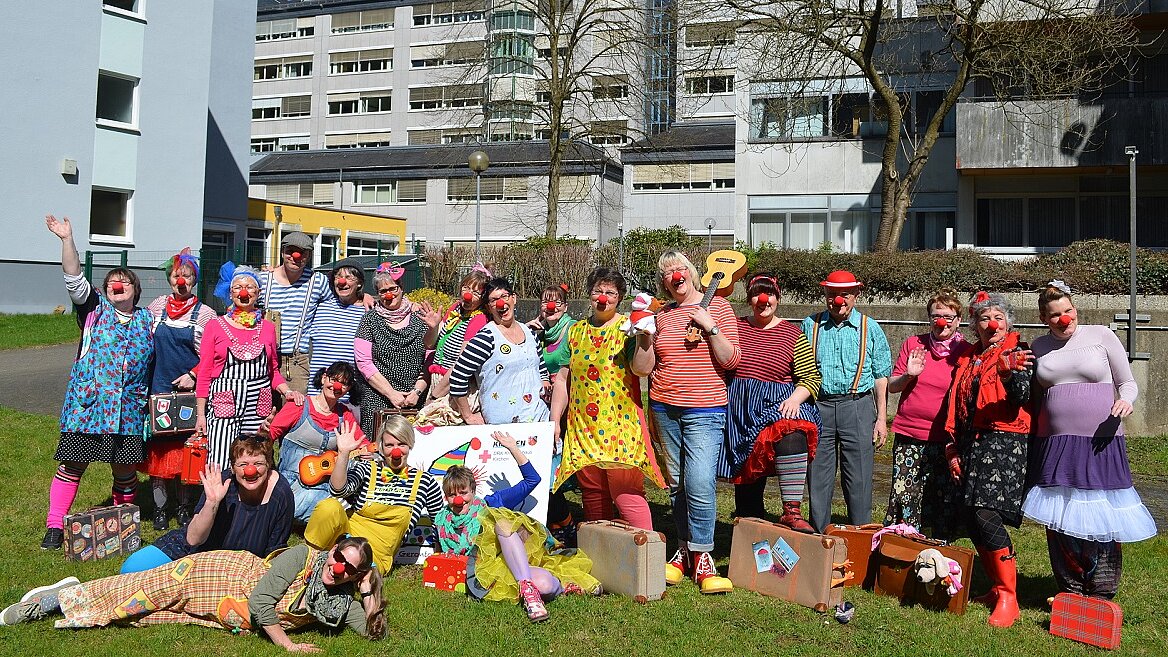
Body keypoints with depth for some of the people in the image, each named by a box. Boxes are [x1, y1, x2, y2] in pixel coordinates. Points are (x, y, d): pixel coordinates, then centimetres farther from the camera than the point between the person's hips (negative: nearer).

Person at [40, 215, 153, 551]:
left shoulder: (146, 318, 13)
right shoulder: (95, 308, 5)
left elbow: (154, 357, 22)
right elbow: (74, 278, -8)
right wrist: (67, 239, -18)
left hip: (128, 409, 2)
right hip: (86, 405, -2)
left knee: (126, 467, 8)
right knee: (72, 464, -2)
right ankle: (55, 527, 7)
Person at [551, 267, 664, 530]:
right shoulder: (575, 331, 13)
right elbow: (562, 379, 15)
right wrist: (555, 420, 9)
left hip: (621, 425, -4)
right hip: (583, 427, 4)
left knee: (626, 492, -10)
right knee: (592, 494, 9)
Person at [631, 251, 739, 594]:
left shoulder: (718, 306, 3)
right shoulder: (660, 316, 10)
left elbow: (731, 360, -4)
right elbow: (642, 368, 7)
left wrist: (710, 327, -13)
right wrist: (643, 336, -7)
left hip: (705, 410, -4)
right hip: (665, 409, 4)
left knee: (700, 482, -14)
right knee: (676, 484, 9)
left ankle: (702, 558, 1)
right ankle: (684, 550, 21)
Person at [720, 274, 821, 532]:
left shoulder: (793, 334, 4)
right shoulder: (734, 327, 10)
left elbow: (811, 378, 1)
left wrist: (794, 399, -16)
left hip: (777, 404, -2)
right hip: (739, 410, 2)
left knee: (791, 433, -35)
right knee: (747, 475, 6)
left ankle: (792, 511, -33)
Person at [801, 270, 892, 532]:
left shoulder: (870, 328, 7)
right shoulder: (810, 326, 9)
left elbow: (881, 376, 8)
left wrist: (882, 418, 1)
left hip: (857, 406, -1)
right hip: (818, 406, 1)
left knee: (859, 479, 0)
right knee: (817, 477, 5)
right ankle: (818, 536, 16)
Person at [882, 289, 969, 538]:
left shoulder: (966, 351, 2)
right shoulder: (913, 344, 6)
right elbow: (892, 386, 9)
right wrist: (908, 375, -11)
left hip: (946, 439, -1)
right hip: (908, 435, 1)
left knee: (944, 501, 5)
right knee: (903, 497, -2)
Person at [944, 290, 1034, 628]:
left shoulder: (1018, 352, 0)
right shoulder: (967, 358, 17)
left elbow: (1021, 396, -17)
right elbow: (956, 409, 19)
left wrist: (1008, 373, -37)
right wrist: (953, 450, 14)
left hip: (1004, 442, -6)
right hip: (970, 443, 6)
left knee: (985, 512, -18)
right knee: (973, 518, 4)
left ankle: (1009, 597, -9)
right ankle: (998, 588, 18)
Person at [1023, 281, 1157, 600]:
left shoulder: (1101, 335, 2)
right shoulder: (1039, 347, 11)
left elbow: (1128, 383, 5)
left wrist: (1125, 401, -14)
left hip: (1101, 443, -2)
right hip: (1054, 445, 3)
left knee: (1101, 521, -1)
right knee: (1059, 521, 5)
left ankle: (1102, 599, 14)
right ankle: (1071, 594, 20)